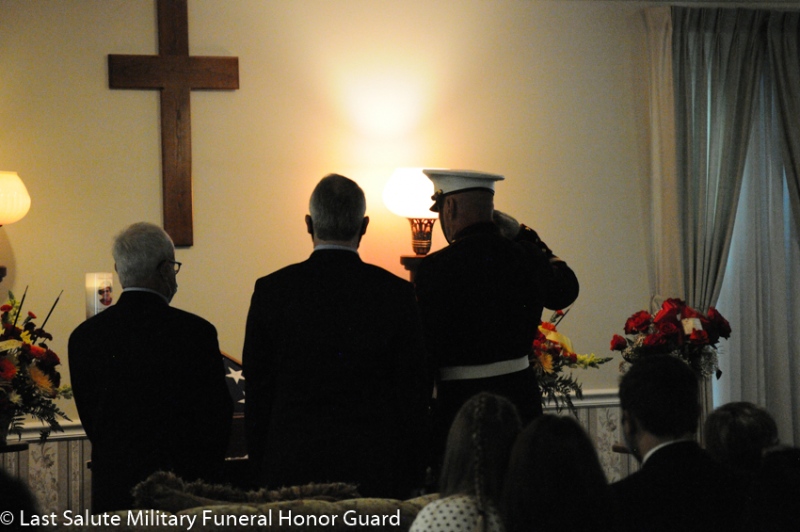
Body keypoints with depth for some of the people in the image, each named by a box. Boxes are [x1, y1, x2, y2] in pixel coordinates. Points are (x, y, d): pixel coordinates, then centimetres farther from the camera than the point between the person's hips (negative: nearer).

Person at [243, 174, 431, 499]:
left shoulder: (272, 290, -2)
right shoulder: (396, 293, -3)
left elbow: (257, 386, 3)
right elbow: (414, 390, 1)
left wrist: (260, 466, 12)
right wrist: (411, 479, 9)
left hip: (292, 469, 0)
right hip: (375, 469, 0)